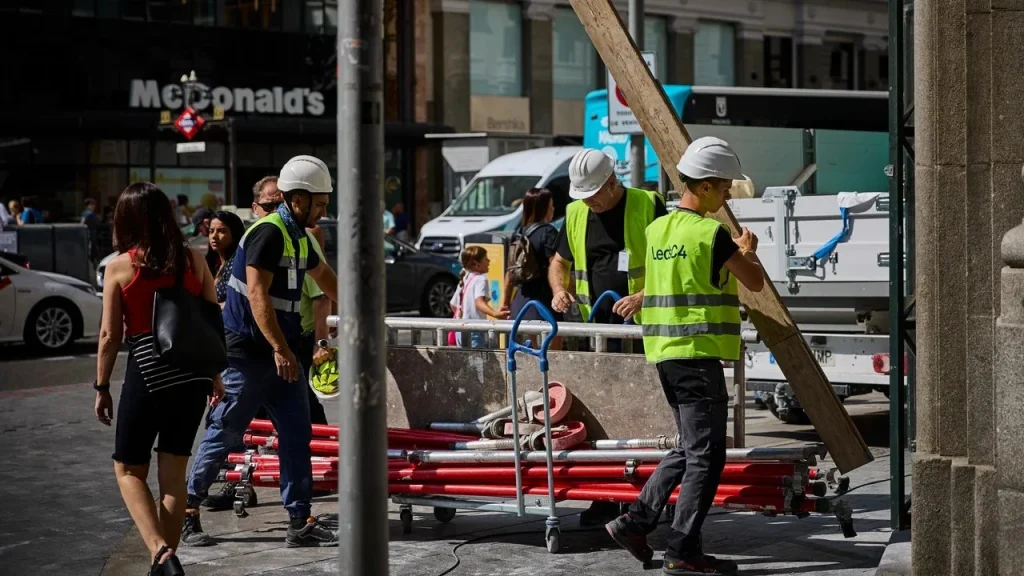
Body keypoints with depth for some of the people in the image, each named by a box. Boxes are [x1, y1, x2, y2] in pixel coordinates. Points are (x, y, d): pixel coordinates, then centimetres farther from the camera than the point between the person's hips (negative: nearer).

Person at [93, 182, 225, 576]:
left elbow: (110, 334, -4)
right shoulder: (193, 260, 3)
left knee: (128, 469, 10)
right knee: (173, 472, 13)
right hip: (194, 373, 4)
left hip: (148, 374, -3)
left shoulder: (120, 266, -6)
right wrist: (215, 375, 17)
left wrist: (101, 387, 6)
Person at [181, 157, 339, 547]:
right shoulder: (268, 233, -16)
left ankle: (300, 522, 3)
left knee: (297, 435, 2)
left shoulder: (298, 236, 14)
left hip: (280, 353, 9)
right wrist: (280, 349, -29)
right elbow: (257, 294, -24)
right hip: (247, 353, -9)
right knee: (224, 434, -1)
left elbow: (322, 275, 32)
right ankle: (188, 512, 12)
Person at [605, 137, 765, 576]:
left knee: (689, 447, 19)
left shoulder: (657, 229, 10)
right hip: (698, 354, -8)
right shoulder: (712, 234, -12)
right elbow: (755, 283, -4)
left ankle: (636, 521, 15)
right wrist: (748, 251, 16)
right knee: (705, 455, -1)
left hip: (664, 351, 8)